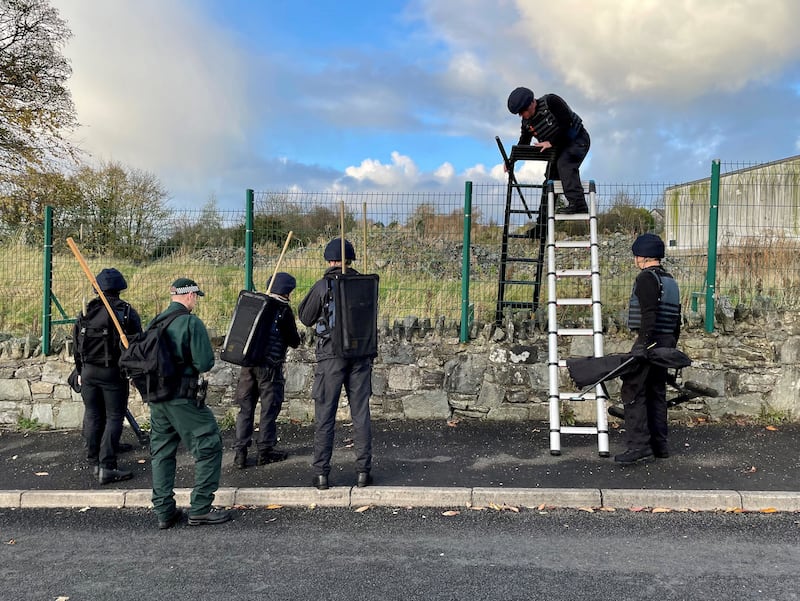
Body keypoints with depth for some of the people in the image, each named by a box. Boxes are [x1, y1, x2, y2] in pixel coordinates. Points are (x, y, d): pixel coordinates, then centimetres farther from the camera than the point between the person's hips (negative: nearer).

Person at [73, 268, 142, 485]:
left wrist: (80, 372, 19)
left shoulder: (86, 313, 5)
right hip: (114, 373, -4)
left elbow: (76, 345, 9)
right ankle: (107, 468, -4)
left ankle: (94, 463, 22)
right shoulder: (127, 312, -7)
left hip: (89, 372, 4)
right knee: (114, 418, 0)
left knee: (92, 417, 13)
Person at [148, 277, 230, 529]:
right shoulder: (191, 322, -12)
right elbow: (204, 363, -16)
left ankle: (164, 512, 18)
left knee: (161, 452, 14)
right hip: (183, 398, -8)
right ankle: (200, 509, 2)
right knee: (209, 446, 2)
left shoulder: (155, 322, 10)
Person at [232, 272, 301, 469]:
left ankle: (240, 451, 9)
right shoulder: (283, 310, -8)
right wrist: (296, 336, 16)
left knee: (246, 408, 9)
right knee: (269, 408, 6)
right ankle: (265, 450, 13)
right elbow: (294, 342, -4)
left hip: (248, 364, 5)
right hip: (270, 366, -5)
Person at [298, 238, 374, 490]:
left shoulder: (323, 286, -7)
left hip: (331, 355, -2)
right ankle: (363, 471, 11)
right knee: (361, 413, 9)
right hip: (361, 354, 3)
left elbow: (306, 318, 5)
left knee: (325, 415, 5)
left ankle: (321, 472, 6)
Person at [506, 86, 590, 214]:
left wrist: (551, 142, -28)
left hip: (577, 139, -8)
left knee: (564, 164, -32)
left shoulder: (551, 101, -23)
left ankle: (578, 203, -39)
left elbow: (567, 124, -28)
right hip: (559, 146, 8)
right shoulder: (526, 122, -3)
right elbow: (523, 144, 2)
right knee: (550, 177, 5)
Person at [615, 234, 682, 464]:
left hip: (649, 341, -9)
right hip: (666, 342, 9)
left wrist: (644, 344, -25)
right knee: (657, 393, 14)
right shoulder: (671, 281, 19)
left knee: (633, 391, -9)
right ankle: (659, 445, 18)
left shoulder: (646, 278, -10)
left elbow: (649, 314, -22)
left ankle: (638, 445, -14)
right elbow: (676, 318, 20)